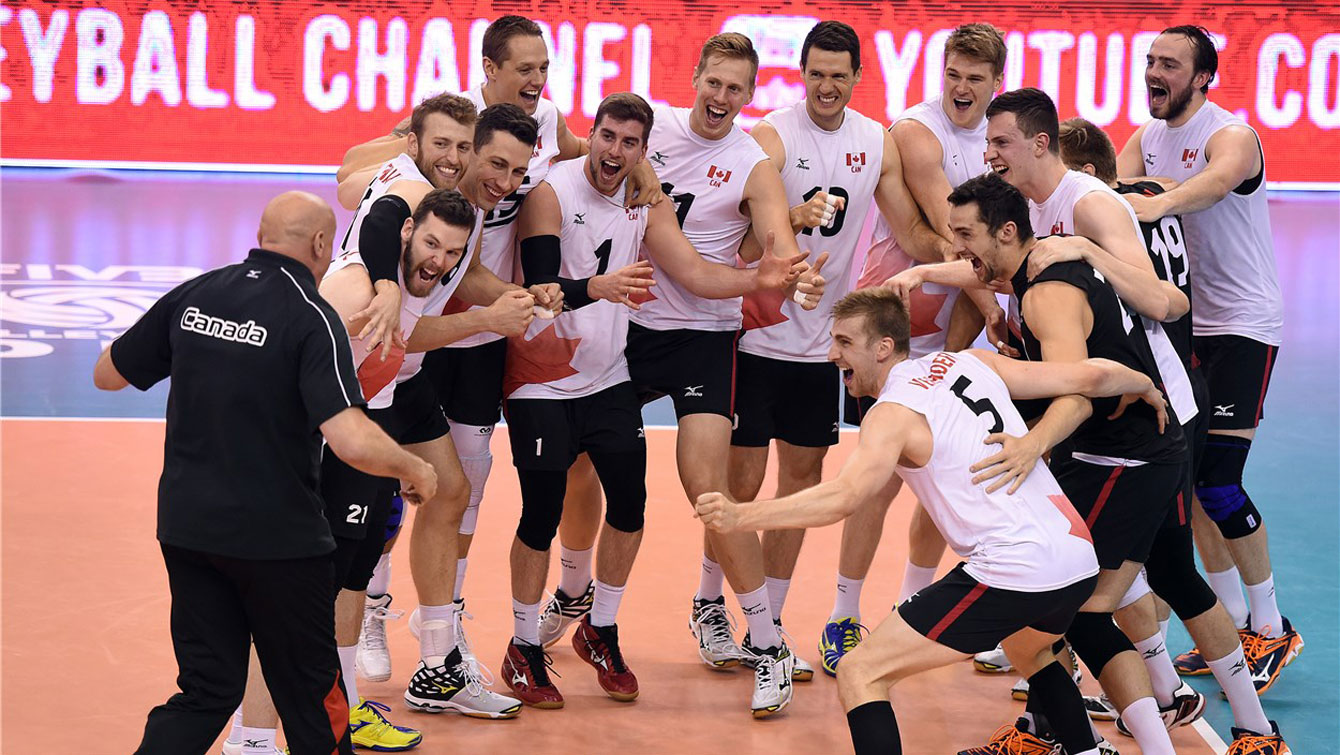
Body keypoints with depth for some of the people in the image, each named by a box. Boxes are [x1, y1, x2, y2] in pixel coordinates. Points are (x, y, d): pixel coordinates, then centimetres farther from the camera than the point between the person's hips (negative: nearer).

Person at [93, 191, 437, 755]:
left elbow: (106, 374, 14)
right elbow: (353, 443, -25)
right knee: (311, 695, 12)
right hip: (277, 535, -5)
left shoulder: (192, 296, 1)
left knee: (207, 692, 13)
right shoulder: (311, 317, -14)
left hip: (185, 526, 5)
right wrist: (415, 471, -7)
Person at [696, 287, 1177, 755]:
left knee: (860, 674, -3)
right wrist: (1145, 386, 32)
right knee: (1029, 649, 42)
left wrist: (738, 516, -21)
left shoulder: (894, 414, -5)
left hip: (1009, 573, -8)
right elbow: (1088, 377, 12)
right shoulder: (972, 363, 13)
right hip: (1079, 562, 8)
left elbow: (842, 498, -20)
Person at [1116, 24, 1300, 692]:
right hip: (1183, 323, 8)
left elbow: (1217, 179, -37)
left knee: (1217, 480, -12)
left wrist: (1160, 202, -58)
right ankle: (1232, 626, 18)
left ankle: (1273, 631, 2)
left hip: (1243, 324, -7)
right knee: (1187, 475, 7)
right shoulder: (1146, 137, 8)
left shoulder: (1231, 134, -15)